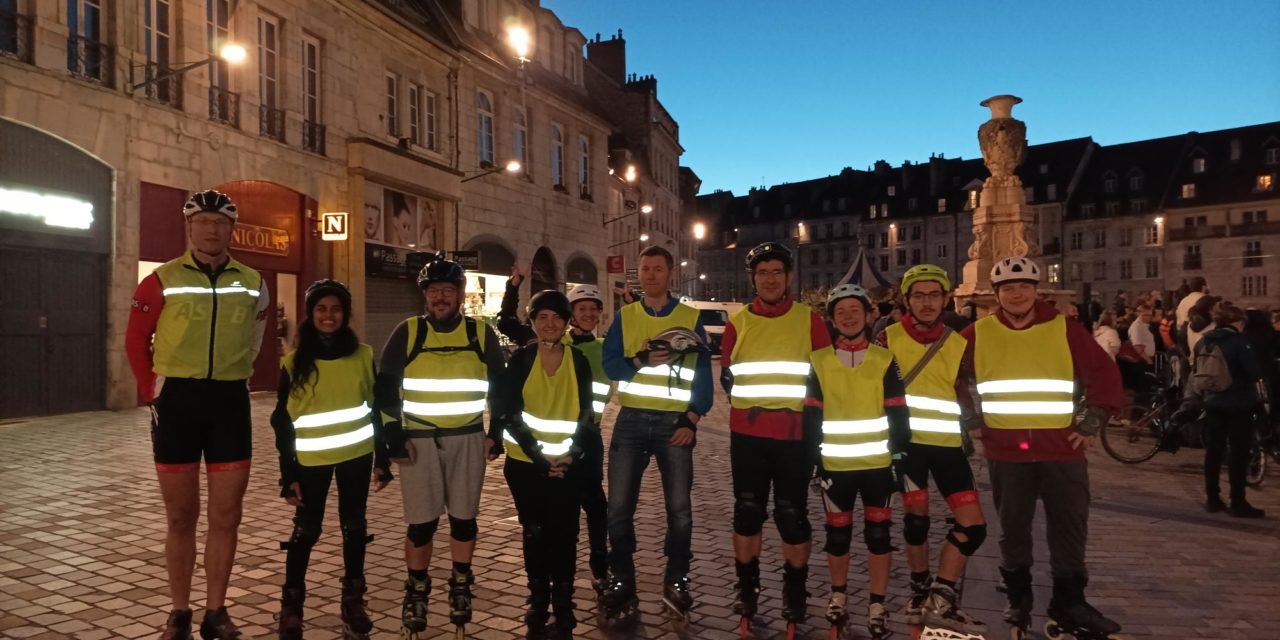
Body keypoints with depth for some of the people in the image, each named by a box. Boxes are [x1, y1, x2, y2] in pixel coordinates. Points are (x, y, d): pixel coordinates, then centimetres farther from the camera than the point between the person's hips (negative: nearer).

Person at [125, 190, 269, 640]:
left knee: (226, 515, 5)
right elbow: (136, 339, 4)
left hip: (230, 402, 2)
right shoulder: (163, 280, -3)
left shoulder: (252, 284, 4)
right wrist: (152, 391, 0)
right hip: (177, 401, -1)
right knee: (181, 516, 8)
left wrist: (233, 378, 11)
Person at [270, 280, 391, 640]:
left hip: (357, 455, 1)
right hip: (312, 459, -1)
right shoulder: (294, 361, -4)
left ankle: (353, 600, 25)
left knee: (354, 526, 10)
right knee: (306, 531, 6)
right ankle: (291, 606, 23)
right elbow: (283, 422, -2)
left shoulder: (363, 356, -1)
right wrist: (288, 474, -5)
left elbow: (376, 409, 5)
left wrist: (382, 459, 3)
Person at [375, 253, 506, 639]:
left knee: (463, 518, 8)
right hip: (419, 440, -1)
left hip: (468, 439, 1)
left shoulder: (481, 334, 1)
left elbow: (500, 387, 8)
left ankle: (460, 587, 27)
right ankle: (416, 592, 22)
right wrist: (393, 435, -4)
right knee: (421, 522, 2)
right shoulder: (407, 333, -1)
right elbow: (386, 388, 2)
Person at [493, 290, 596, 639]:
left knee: (563, 534, 1)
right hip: (526, 463, 0)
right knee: (535, 533, 9)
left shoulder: (579, 361, -2)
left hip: (567, 465, 0)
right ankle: (538, 603, 25)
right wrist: (539, 456, -17)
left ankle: (563, 608, 15)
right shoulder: (521, 359, -5)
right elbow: (511, 414, -9)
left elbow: (586, 414, -1)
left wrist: (571, 453, -16)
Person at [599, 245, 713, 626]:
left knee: (679, 507, 4)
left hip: (674, 423, -1)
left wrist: (692, 420, -9)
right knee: (619, 507, 2)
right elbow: (610, 365, -3)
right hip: (631, 420, 2)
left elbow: (703, 374, 0)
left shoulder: (691, 318, 3)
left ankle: (676, 580, 23)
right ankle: (621, 583, 18)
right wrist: (642, 359, -21)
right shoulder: (624, 317, 8)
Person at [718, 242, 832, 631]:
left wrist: (805, 405, -9)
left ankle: (795, 591, 25)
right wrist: (744, 396, -7)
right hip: (748, 433, 2)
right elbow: (726, 375, 9)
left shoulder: (809, 319, 1)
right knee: (747, 510, 11)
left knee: (792, 514, 7)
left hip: (795, 432, -1)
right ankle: (746, 585, 27)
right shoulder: (738, 321, 6)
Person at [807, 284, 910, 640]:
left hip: (877, 464, 0)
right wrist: (815, 457, -3)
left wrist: (901, 456, -5)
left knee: (878, 534, 7)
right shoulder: (819, 362, -1)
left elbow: (898, 415, -1)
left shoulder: (885, 360, -1)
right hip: (835, 465, 1)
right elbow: (811, 416, 1)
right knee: (838, 533, 12)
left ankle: (877, 605, 21)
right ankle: (838, 595, 33)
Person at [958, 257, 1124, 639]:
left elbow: (1105, 375, 4)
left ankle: (1069, 604, 22)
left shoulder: (1064, 330, 0)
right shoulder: (978, 334, 1)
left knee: (1070, 529, 7)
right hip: (1005, 450, 0)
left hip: (1062, 448, 0)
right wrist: (971, 419, 6)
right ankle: (1018, 599, 26)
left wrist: (1091, 424, 0)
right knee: (1012, 530, 11)